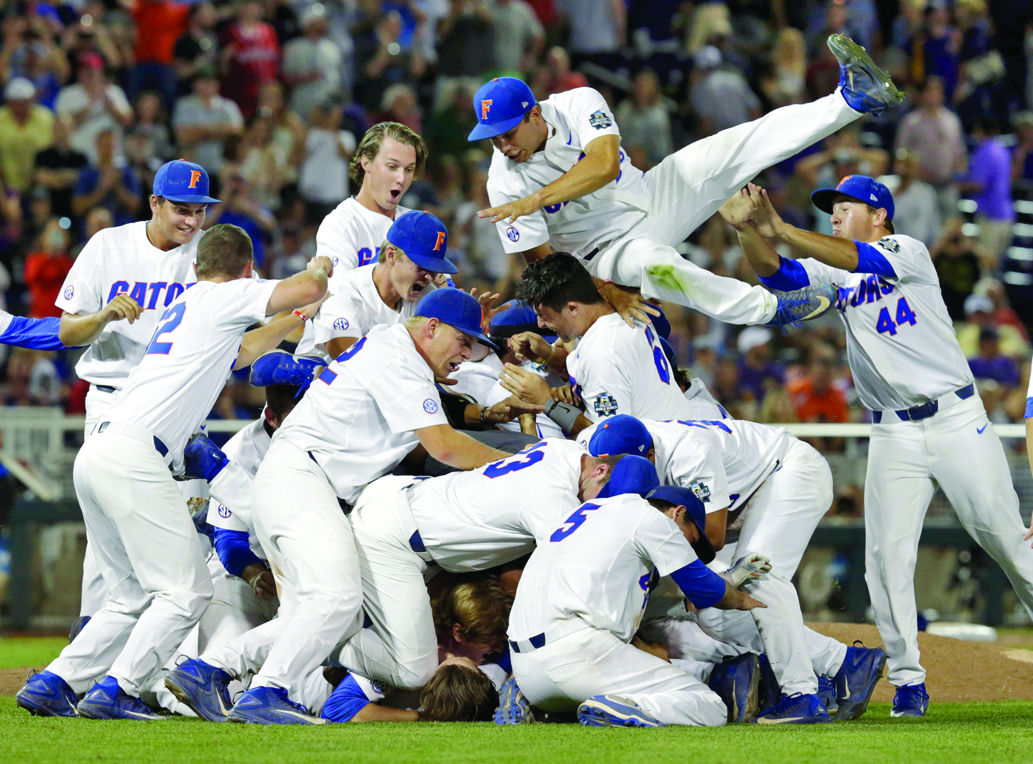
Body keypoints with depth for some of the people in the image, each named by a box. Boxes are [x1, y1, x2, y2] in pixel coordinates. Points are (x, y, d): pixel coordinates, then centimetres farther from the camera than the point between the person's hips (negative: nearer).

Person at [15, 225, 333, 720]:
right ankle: (115, 689, -15)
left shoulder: (184, 305, 29)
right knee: (186, 591, -7)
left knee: (135, 597, 15)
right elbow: (307, 290, -4)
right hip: (132, 455, -9)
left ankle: (52, 683, 8)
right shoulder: (225, 297, 4)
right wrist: (319, 269, 18)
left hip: (94, 457, 9)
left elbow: (240, 353, 47)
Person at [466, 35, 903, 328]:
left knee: (739, 147, -16)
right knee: (653, 263, -40)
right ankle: (769, 309, -35)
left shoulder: (577, 105, -16)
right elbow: (541, 261, -15)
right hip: (610, 250, -3)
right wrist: (605, 292, -25)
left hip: (652, 199, 3)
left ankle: (852, 100, -22)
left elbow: (605, 164, -34)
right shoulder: (504, 184, -19)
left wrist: (537, 199, -44)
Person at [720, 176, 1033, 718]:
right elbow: (773, 272, -2)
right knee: (886, 556, -6)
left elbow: (857, 259, -25)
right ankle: (908, 680, -2)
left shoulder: (907, 251, -5)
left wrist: (779, 228, -34)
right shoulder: (834, 271, 12)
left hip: (955, 419, -5)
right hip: (893, 435, 5)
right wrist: (747, 228, -22)